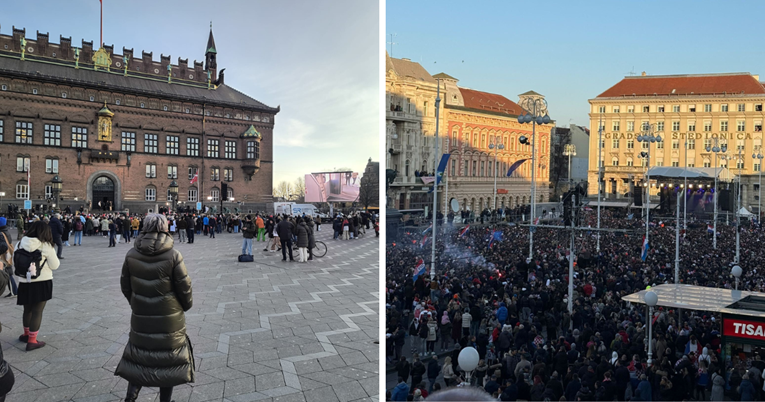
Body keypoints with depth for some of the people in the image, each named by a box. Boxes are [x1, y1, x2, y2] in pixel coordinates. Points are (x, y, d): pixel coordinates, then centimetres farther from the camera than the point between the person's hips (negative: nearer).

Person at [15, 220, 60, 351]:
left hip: (24, 283, 4)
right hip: (42, 283, -4)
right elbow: (55, 265, -6)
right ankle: (32, 341, 8)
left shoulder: (21, 244, -1)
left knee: (27, 310, 21)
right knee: (37, 311, 5)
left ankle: (27, 334, 39)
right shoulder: (45, 246, -13)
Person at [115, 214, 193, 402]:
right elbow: (184, 286, -11)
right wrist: (186, 305, 8)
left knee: (140, 355, 20)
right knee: (168, 358, 12)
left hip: (141, 316, 3)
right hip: (170, 317, -3)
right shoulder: (173, 256, -18)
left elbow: (125, 285, 4)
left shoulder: (131, 255, -7)